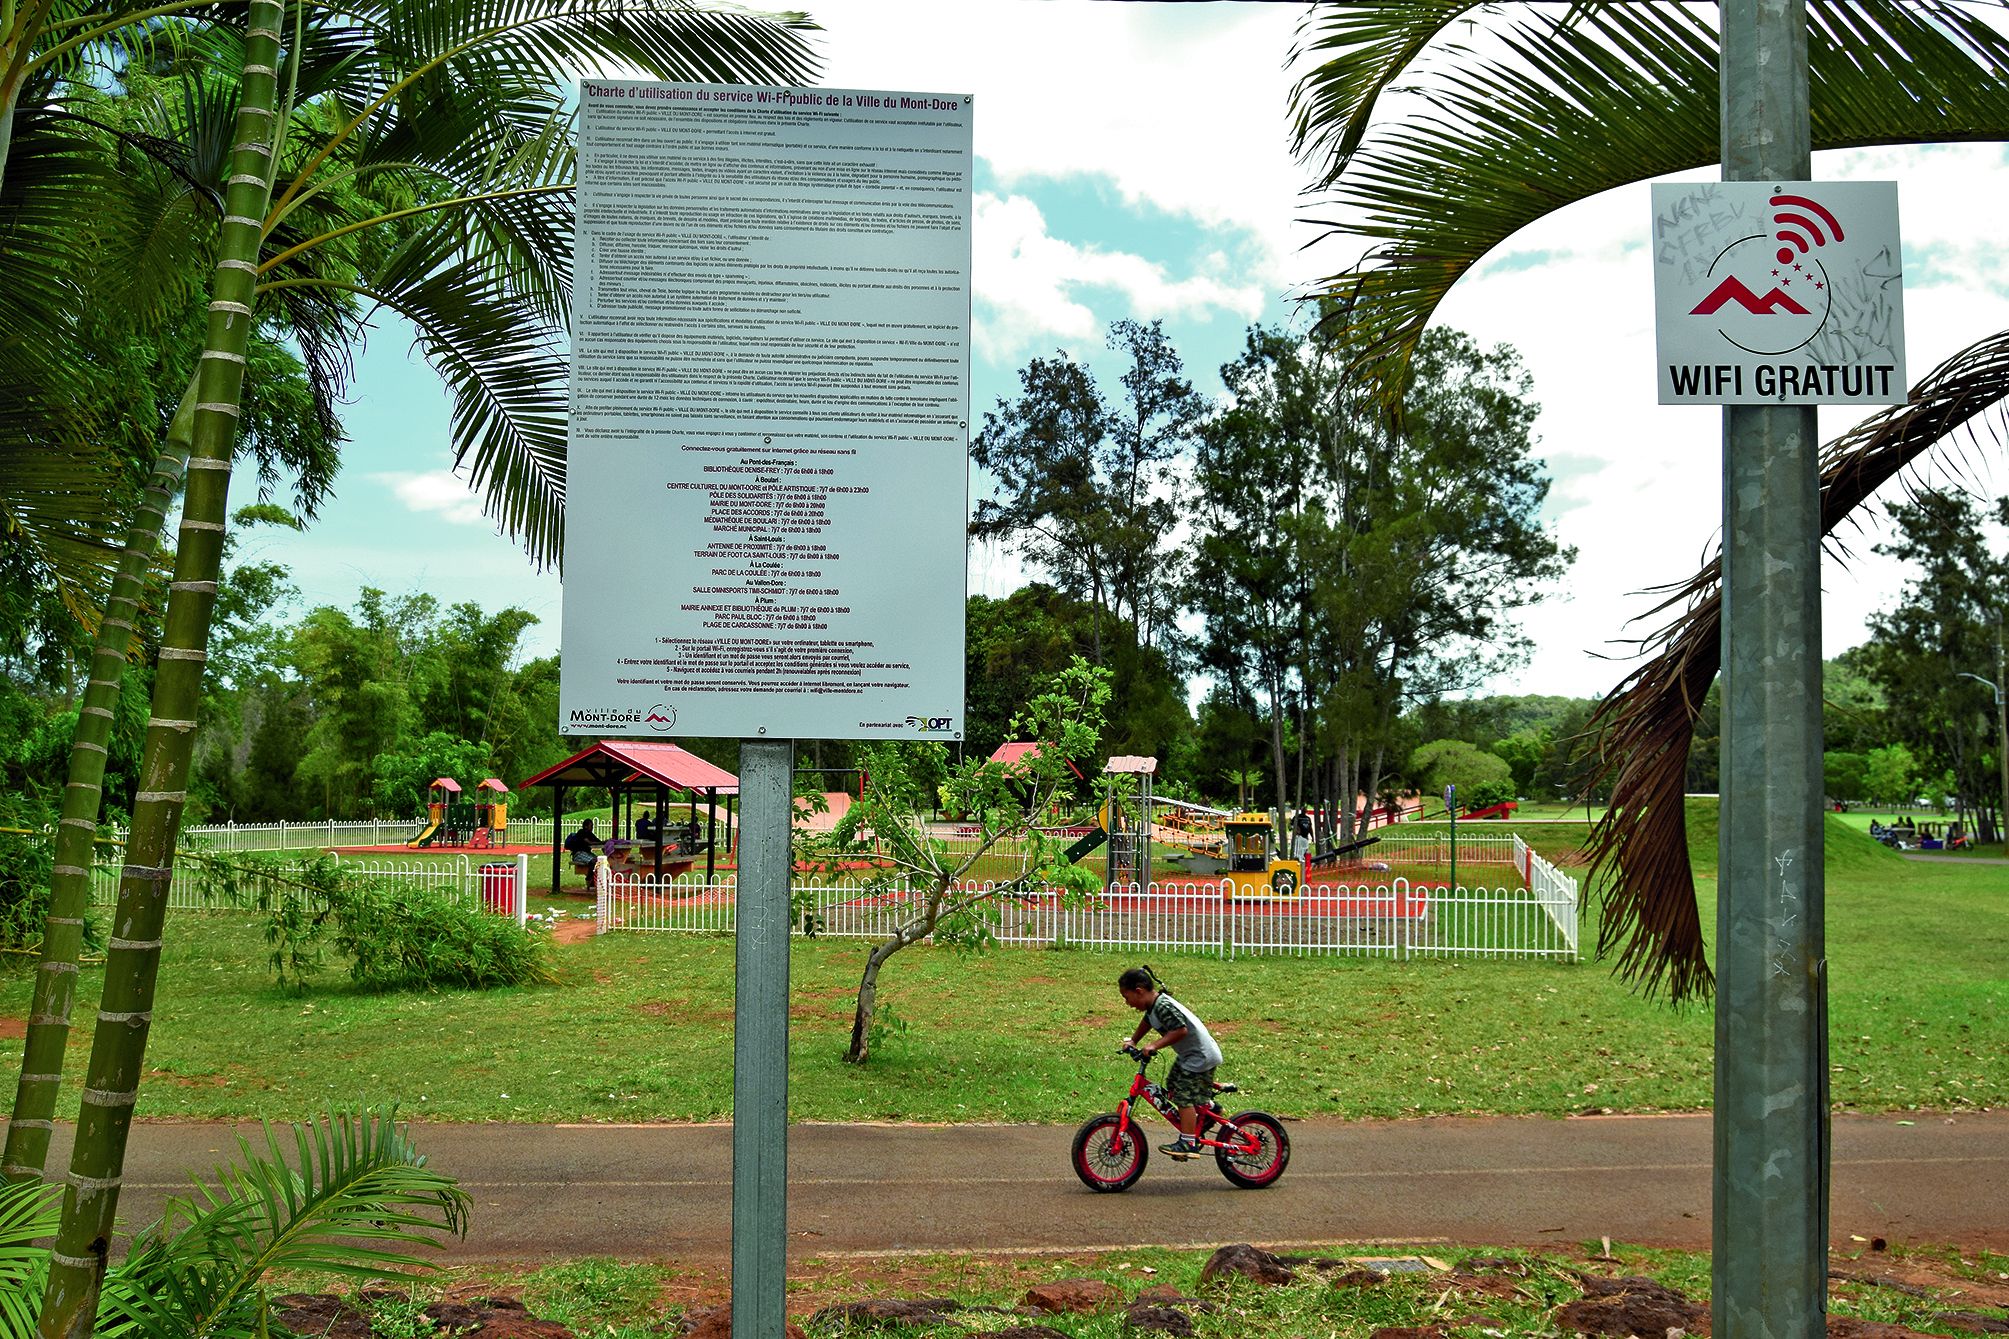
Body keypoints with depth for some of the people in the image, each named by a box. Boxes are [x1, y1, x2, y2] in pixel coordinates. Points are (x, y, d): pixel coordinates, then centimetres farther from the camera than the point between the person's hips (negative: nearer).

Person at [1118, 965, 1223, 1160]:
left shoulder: (1164, 1006, -26)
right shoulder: (1153, 1005, 5)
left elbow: (1180, 1030, -32)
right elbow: (1147, 1022, 24)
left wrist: (1155, 1046, -29)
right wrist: (1133, 1041, 17)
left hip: (1201, 1056, -10)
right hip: (1189, 1054, 10)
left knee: (1185, 1097, -11)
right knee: (1173, 1087, 19)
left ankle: (1188, 1143, -7)